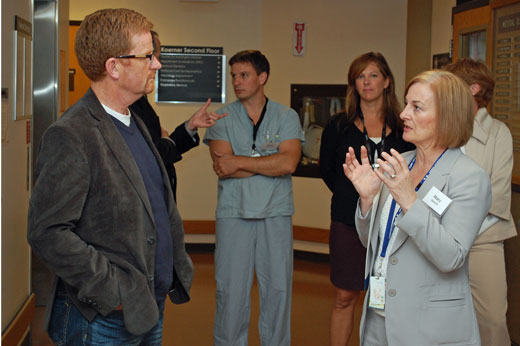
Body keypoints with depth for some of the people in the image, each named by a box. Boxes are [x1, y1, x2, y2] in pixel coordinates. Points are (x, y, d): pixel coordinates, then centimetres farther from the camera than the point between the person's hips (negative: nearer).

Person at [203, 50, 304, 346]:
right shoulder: (222, 117, 4)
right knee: (231, 290, 3)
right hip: (234, 214, 0)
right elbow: (223, 168, -9)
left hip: (276, 214, 1)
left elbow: (289, 163, -11)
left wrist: (240, 162, -11)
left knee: (278, 289, 7)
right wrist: (271, 164, -10)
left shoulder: (287, 117, 5)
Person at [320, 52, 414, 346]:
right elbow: (327, 170, 12)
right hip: (349, 223, 0)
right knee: (344, 298, 5)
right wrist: (352, 198, 8)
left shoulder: (403, 128, 3)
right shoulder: (339, 126, 4)